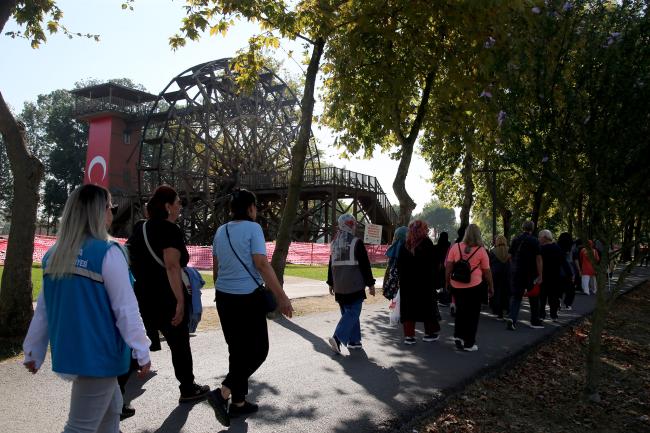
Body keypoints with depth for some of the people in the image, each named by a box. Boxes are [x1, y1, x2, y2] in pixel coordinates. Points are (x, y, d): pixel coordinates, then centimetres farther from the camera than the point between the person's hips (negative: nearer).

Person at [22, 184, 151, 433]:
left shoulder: (54, 256, 2)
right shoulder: (107, 253, -18)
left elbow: (43, 310, 7)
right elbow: (126, 309, -17)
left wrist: (32, 352, 16)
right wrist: (142, 352, -11)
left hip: (68, 353, 7)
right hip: (98, 355, -7)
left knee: (111, 407, 24)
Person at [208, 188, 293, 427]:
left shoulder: (221, 231, 9)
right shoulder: (252, 228, -11)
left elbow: (216, 268, 15)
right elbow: (262, 265, -18)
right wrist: (281, 296, -16)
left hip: (224, 297, 7)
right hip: (247, 297, -7)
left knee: (237, 349, 16)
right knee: (258, 349, 5)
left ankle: (238, 402, 22)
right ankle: (223, 392, -7)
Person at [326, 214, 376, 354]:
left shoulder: (334, 243, 10)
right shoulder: (356, 243, -10)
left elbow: (331, 265, 16)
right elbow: (365, 265, -10)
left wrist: (331, 283, 23)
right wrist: (370, 284, -4)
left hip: (339, 287, 7)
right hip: (355, 287, -7)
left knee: (347, 312, 15)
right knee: (353, 312, -5)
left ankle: (353, 341, 19)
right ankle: (338, 338, -19)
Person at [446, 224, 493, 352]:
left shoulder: (455, 247, -2)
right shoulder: (481, 250, -6)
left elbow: (448, 267, -1)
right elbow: (487, 272, -1)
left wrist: (447, 282, 10)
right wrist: (491, 287, 11)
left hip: (456, 286, 2)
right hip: (474, 286, -2)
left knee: (460, 311, 21)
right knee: (472, 314, 9)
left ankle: (458, 335, 13)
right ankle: (469, 343, 13)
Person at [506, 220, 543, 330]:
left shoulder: (515, 240, 3)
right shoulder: (534, 241, -8)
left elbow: (510, 255, 8)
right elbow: (538, 259, -13)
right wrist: (540, 276, -11)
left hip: (516, 272, 3)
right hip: (531, 274, -3)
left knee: (516, 296, 5)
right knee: (533, 297, 12)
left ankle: (511, 318, -15)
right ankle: (535, 321, 22)